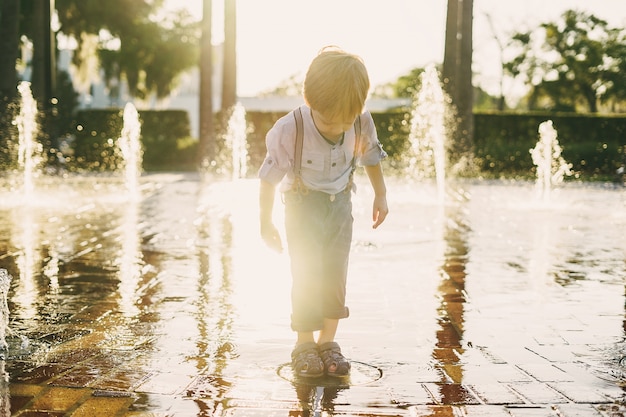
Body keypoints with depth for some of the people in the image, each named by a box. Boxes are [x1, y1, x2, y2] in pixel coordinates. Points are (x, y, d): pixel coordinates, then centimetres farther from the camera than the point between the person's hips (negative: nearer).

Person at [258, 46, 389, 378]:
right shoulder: (290, 129, -28)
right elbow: (269, 178, -15)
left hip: (340, 202, 3)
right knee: (307, 272, -9)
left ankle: (328, 341, 11)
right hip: (303, 203, -3)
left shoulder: (363, 125, -18)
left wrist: (380, 195, 12)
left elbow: (371, 158, 5)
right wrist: (266, 223, -8)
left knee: (336, 272, -1)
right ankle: (304, 343, 4)